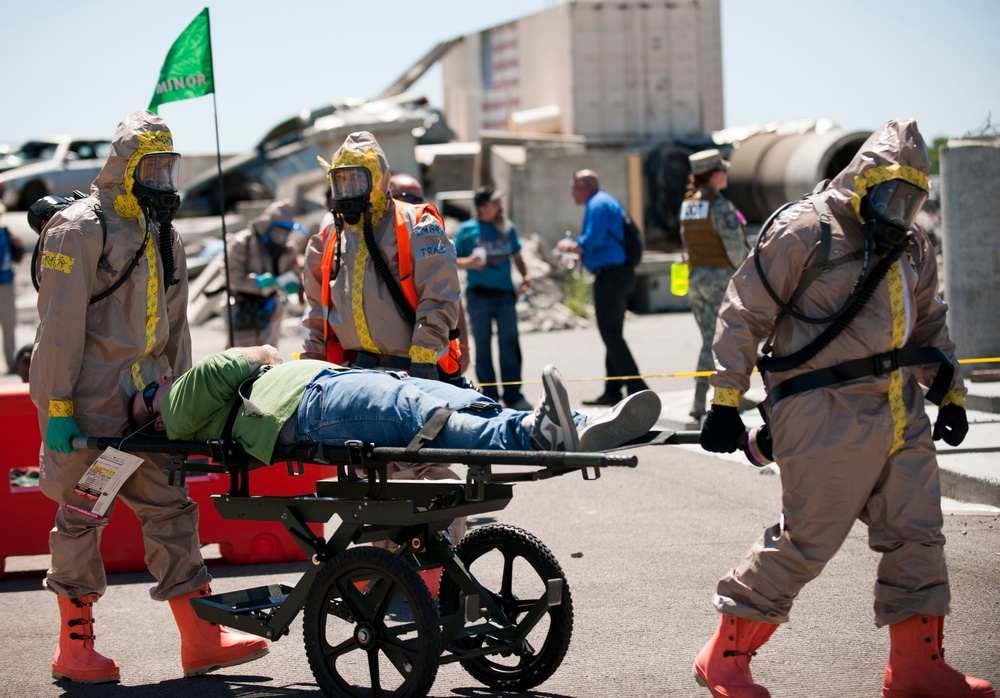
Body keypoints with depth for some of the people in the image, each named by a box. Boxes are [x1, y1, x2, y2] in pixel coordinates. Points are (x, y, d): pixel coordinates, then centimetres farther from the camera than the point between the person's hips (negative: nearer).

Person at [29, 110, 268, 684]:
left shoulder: (165, 237, 16)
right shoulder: (81, 230, -9)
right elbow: (60, 325, -13)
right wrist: (57, 405, -17)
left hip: (145, 399, 7)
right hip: (90, 399, -7)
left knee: (170, 507, 4)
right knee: (83, 513, 0)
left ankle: (201, 638, 7)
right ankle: (75, 645, 10)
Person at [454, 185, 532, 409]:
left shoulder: (508, 228, 12)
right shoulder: (468, 229, 0)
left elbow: (516, 256, 22)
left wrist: (525, 276, 6)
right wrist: (468, 262, -20)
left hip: (505, 292, 3)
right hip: (479, 294, -3)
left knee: (510, 344, -1)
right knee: (483, 346, 2)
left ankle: (513, 395, 4)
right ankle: (489, 397, 9)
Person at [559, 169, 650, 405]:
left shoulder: (597, 205, -12)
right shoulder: (607, 202, 20)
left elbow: (592, 241, -20)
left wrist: (570, 246, -3)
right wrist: (577, 247, 15)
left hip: (610, 275, -11)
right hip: (622, 273, 11)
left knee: (611, 334, -9)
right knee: (613, 334, 16)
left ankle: (637, 388, -13)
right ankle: (612, 391, 22)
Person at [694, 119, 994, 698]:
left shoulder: (912, 246, 16)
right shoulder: (804, 231, -8)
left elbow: (929, 324, 29)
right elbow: (745, 314, -7)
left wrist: (952, 393, 22)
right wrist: (726, 400, -10)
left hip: (902, 412, 8)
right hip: (828, 416, -8)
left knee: (917, 537, 7)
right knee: (806, 540, -6)